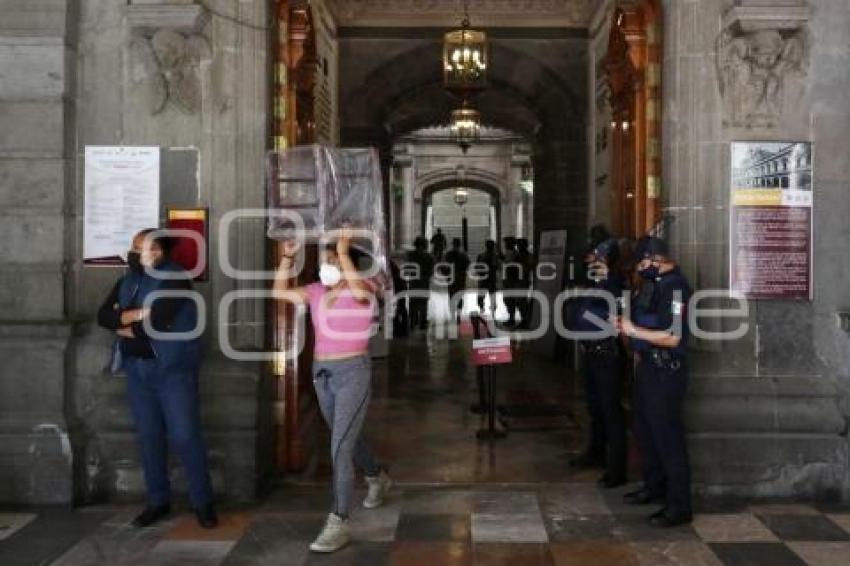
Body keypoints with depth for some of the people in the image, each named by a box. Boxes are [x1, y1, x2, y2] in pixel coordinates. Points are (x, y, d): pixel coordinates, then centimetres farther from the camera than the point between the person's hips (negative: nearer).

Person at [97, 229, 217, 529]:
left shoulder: (174, 278, -9)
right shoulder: (127, 281, 13)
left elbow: (156, 323, -19)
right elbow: (103, 316, 1)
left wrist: (124, 327, -3)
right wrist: (137, 314, -15)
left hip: (172, 368, -6)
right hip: (137, 368, 6)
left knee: (184, 435, -6)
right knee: (148, 436, 10)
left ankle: (203, 502, 5)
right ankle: (158, 500, 21)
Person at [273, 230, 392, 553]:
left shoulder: (365, 287, -10)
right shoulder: (317, 291, 7)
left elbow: (359, 291, -34)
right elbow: (280, 291, 3)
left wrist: (344, 252, -31)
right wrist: (288, 257, -6)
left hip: (353, 372, -7)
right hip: (322, 373, 7)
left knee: (340, 448, -13)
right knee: (347, 439, 23)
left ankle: (339, 524, -9)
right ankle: (378, 478, 50)